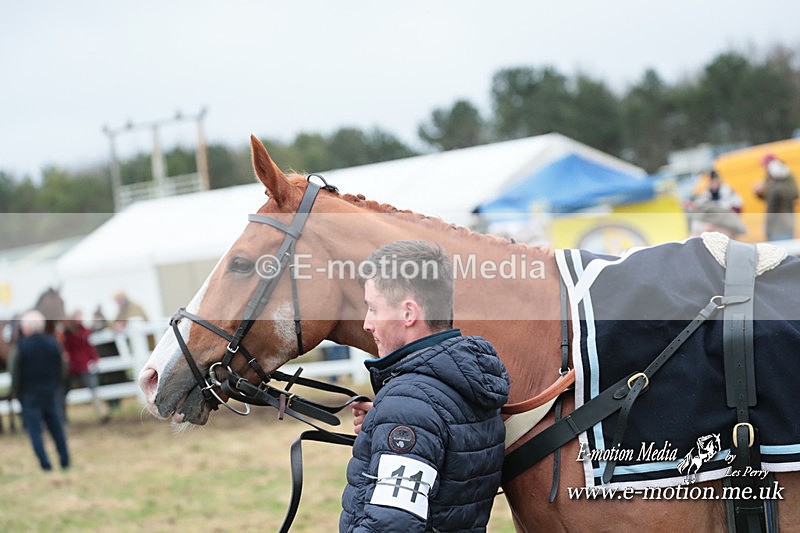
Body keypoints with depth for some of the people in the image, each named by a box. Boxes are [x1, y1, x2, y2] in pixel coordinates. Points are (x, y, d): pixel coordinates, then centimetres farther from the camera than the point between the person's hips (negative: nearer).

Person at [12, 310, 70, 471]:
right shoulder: (53, 343, -1)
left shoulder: (22, 346, -14)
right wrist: (55, 387, 14)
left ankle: (45, 464, -2)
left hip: (30, 394, -4)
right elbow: (60, 368, 5)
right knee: (57, 428, 13)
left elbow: (18, 373, -11)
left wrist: (17, 392, 0)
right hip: (51, 392, 4)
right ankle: (65, 462, 16)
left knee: (34, 430, 3)